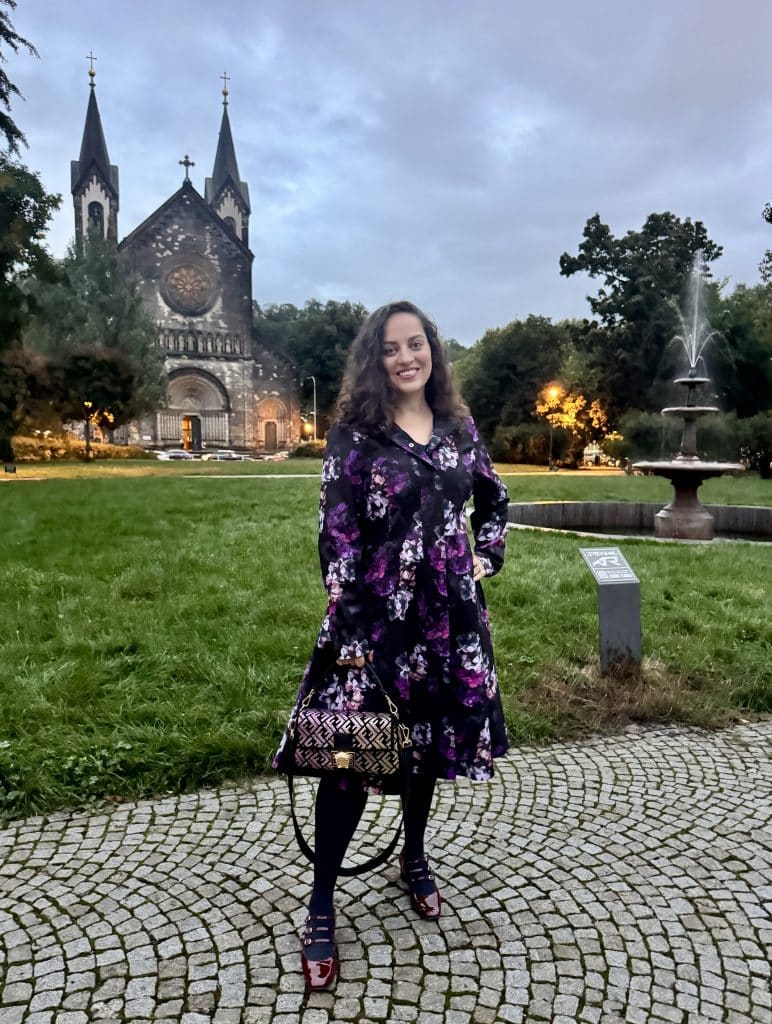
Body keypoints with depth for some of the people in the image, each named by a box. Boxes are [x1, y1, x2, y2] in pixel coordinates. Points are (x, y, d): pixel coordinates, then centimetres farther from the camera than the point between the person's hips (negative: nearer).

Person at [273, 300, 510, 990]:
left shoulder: (459, 428, 5)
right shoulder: (356, 435, -8)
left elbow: (494, 499, 22)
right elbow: (336, 540, -12)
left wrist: (486, 558, 8)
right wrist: (346, 636, -16)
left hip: (448, 615, 5)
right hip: (375, 616, -4)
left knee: (431, 741, 18)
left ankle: (415, 859, 42)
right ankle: (321, 907, 17)